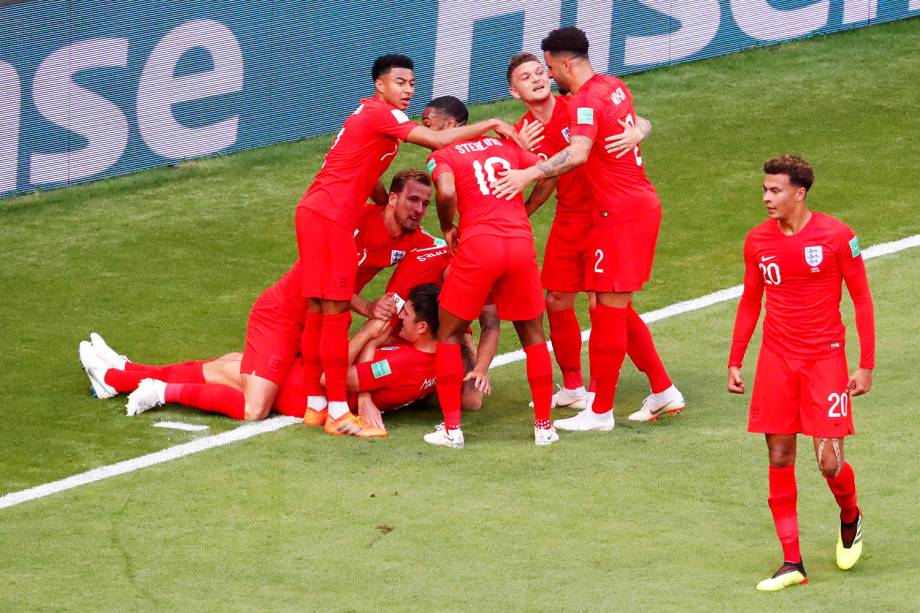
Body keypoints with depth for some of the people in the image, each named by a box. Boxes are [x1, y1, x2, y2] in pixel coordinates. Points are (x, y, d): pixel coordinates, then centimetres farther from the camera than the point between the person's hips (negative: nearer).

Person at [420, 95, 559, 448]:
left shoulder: (441, 157, 7)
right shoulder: (504, 145, 21)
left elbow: (446, 193, -14)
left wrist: (447, 230, 4)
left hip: (478, 246, -4)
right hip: (521, 243, 4)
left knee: (448, 335, 13)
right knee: (533, 336, 19)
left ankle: (451, 429, 7)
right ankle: (544, 426, 18)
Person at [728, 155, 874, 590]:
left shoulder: (836, 236, -9)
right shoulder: (758, 241, 2)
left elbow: (862, 300, -3)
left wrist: (866, 365, -7)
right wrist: (735, 362, 11)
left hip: (825, 358, -3)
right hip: (776, 359, 3)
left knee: (829, 462, -8)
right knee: (779, 460, -1)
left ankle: (850, 518, 27)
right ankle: (791, 563, 5)